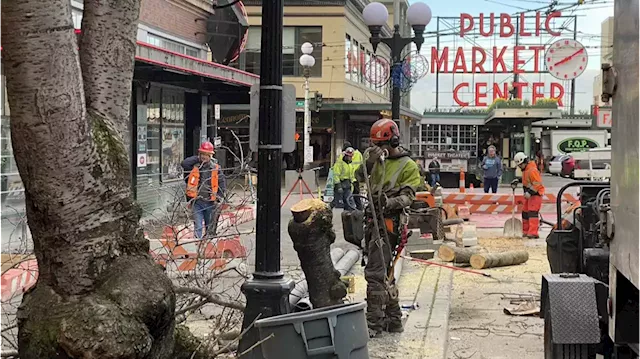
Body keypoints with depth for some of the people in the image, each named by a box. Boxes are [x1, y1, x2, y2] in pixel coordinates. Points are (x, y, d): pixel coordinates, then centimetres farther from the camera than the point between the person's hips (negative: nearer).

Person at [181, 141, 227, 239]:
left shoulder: (216, 168, 2)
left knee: (210, 228, 13)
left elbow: (222, 183, 5)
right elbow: (184, 163, -18)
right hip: (197, 202, -1)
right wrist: (197, 158, -8)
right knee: (198, 227, -9)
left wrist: (218, 198, -2)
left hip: (210, 202, 1)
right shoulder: (194, 166, 0)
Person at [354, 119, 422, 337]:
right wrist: (369, 161, -14)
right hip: (373, 220, 8)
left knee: (375, 273, -12)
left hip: (388, 223, -8)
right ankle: (393, 319, 24)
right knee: (384, 272, 14)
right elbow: (359, 177, 3)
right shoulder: (378, 158, 14)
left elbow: (408, 196, -11)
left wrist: (390, 202, -29)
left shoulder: (408, 166, -4)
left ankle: (374, 323, -8)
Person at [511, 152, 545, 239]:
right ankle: (526, 232, 23)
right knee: (525, 212, 14)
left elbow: (537, 184, -25)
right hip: (529, 195, 11)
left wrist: (530, 192, -30)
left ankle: (533, 233, -19)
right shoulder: (525, 169, 11)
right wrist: (518, 180, 16)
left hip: (535, 194, -11)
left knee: (533, 213, -15)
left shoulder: (532, 170, -22)